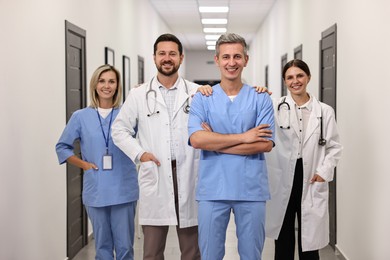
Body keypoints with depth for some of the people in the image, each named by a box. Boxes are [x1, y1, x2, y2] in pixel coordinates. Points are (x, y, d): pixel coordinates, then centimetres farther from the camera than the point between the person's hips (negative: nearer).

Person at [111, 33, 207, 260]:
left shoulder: (197, 92, 6)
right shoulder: (139, 95, 7)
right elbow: (119, 130, 10)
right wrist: (139, 153, -3)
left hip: (189, 177, 0)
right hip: (155, 178, 0)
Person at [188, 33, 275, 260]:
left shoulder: (261, 98, 2)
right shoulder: (202, 99, 3)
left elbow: (266, 144, -8)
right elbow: (196, 139, -12)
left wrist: (216, 144, -10)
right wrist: (243, 137, -13)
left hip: (251, 189, 0)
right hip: (212, 189, 0)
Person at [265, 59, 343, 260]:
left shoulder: (325, 111, 3)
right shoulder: (275, 108, -2)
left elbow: (334, 146, 7)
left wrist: (324, 171, -7)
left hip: (311, 181, 1)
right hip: (281, 180, 0)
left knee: (309, 239, 7)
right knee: (283, 237, 12)